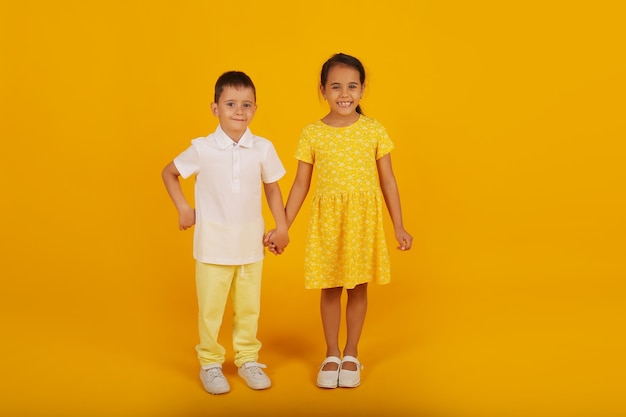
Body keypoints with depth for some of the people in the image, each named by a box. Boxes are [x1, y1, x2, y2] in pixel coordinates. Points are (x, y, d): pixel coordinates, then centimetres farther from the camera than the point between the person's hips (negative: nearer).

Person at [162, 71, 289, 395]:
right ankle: (210, 363, 24)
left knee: (248, 306, 13)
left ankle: (248, 360, 29)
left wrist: (282, 227, 8)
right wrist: (183, 208, 0)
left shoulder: (263, 149, -4)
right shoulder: (202, 149, -8)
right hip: (213, 243, -1)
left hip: (251, 243, 2)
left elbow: (272, 188, 8)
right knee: (211, 307, 7)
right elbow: (169, 173, 7)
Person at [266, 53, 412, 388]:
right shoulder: (311, 133, -1)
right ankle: (332, 355, 26)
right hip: (327, 221, 0)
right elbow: (301, 185, 3)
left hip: (364, 220, 0)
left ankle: (351, 354, 26)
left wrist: (399, 227, 3)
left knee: (358, 287, 9)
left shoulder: (374, 131, -1)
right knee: (330, 289, 9)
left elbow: (387, 181, 3)